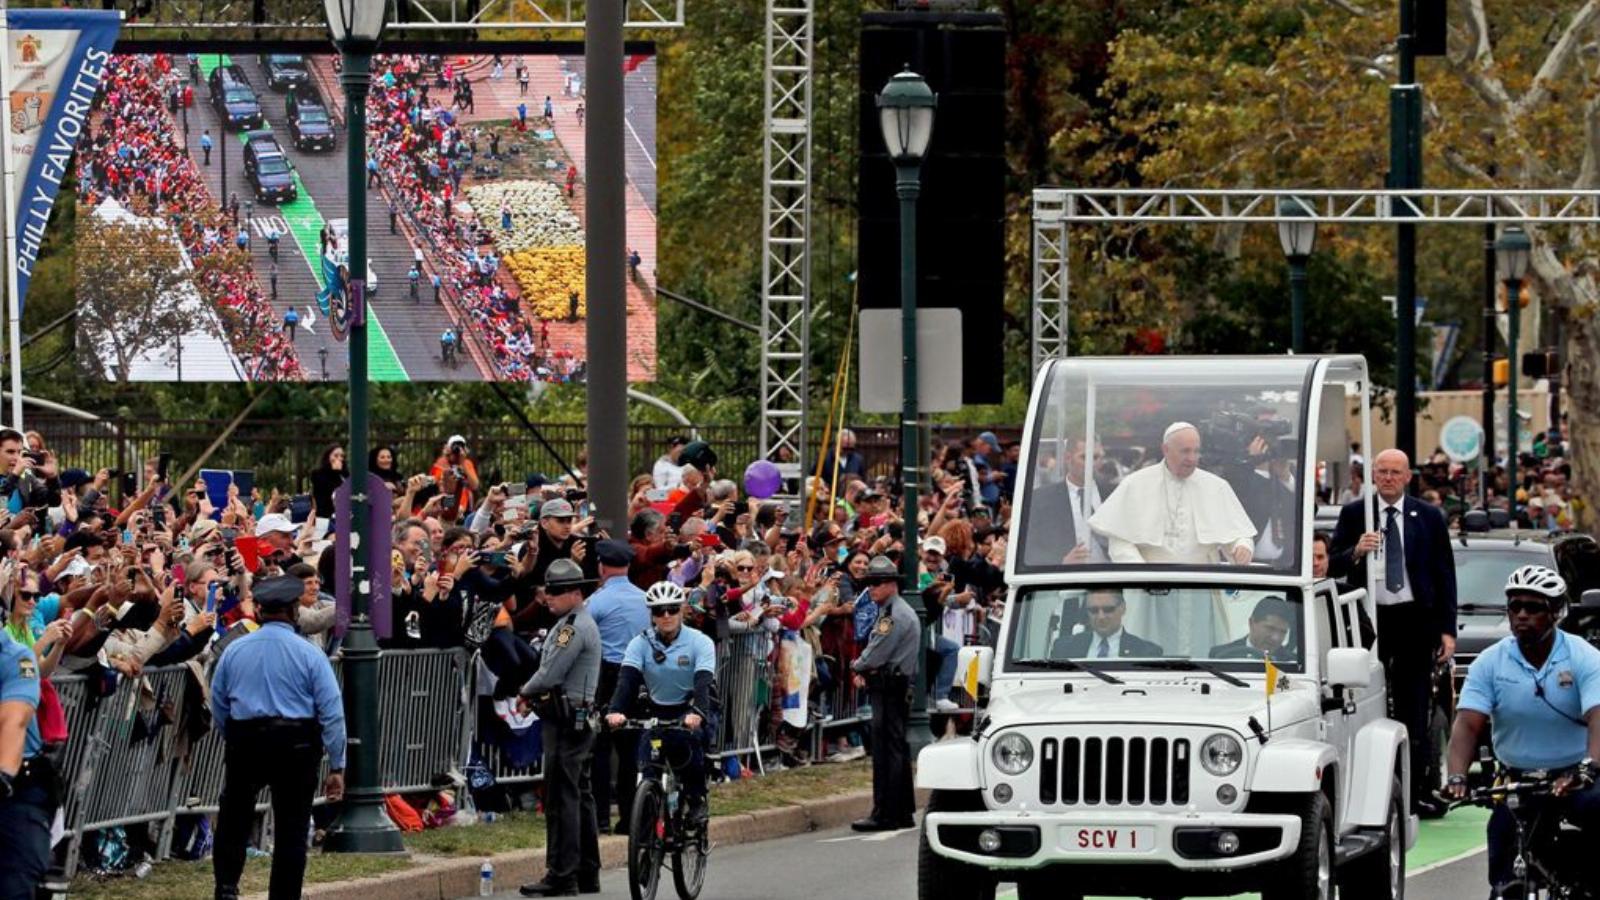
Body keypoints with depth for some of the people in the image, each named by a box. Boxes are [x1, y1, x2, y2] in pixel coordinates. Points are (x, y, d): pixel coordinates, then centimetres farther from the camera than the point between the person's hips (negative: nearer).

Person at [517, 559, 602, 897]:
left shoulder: (574, 628, -16)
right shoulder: (575, 623, 18)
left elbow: (549, 675, -20)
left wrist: (527, 691, -1)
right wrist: (535, 692, 6)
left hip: (567, 720, -11)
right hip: (579, 719, 11)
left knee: (562, 798, -10)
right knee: (580, 796, 14)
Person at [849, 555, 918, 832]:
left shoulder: (896, 615, -15)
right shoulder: (890, 612, 18)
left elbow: (876, 654, -19)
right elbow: (878, 652, 22)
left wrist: (857, 666, 0)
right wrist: (864, 671, 3)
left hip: (890, 689, -11)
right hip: (894, 687, 11)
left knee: (886, 750, -10)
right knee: (897, 750, 13)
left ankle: (885, 814, -11)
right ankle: (903, 812, 18)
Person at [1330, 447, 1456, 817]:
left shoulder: (1429, 518, 6)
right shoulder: (1353, 515, 5)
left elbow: (1444, 575, 7)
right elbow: (1334, 567, 1)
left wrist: (1447, 630, 1)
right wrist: (1355, 552, -22)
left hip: (1414, 620, 0)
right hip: (1368, 619, 0)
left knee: (1413, 708, 1)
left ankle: (1415, 789, 3)